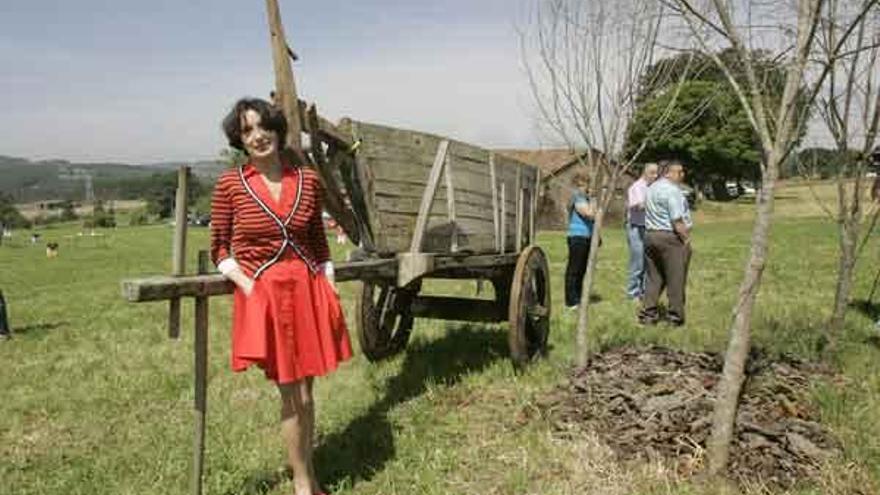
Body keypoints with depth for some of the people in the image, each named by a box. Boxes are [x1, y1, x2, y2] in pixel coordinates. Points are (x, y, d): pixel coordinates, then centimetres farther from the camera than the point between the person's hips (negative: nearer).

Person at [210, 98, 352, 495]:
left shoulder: (307, 179, 4)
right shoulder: (230, 184, -3)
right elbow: (219, 248, 3)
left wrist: (330, 289, 7)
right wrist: (246, 283, -11)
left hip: (308, 290, 3)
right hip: (262, 295, -3)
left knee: (304, 390, 13)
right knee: (292, 394, 2)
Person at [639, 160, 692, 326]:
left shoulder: (651, 188, 15)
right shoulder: (672, 190, -13)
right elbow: (677, 220, -18)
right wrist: (686, 239, -10)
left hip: (650, 235, 8)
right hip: (671, 237, -8)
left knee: (654, 277, 12)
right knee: (675, 279, 2)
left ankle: (648, 314, 11)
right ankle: (675, 316, 8)